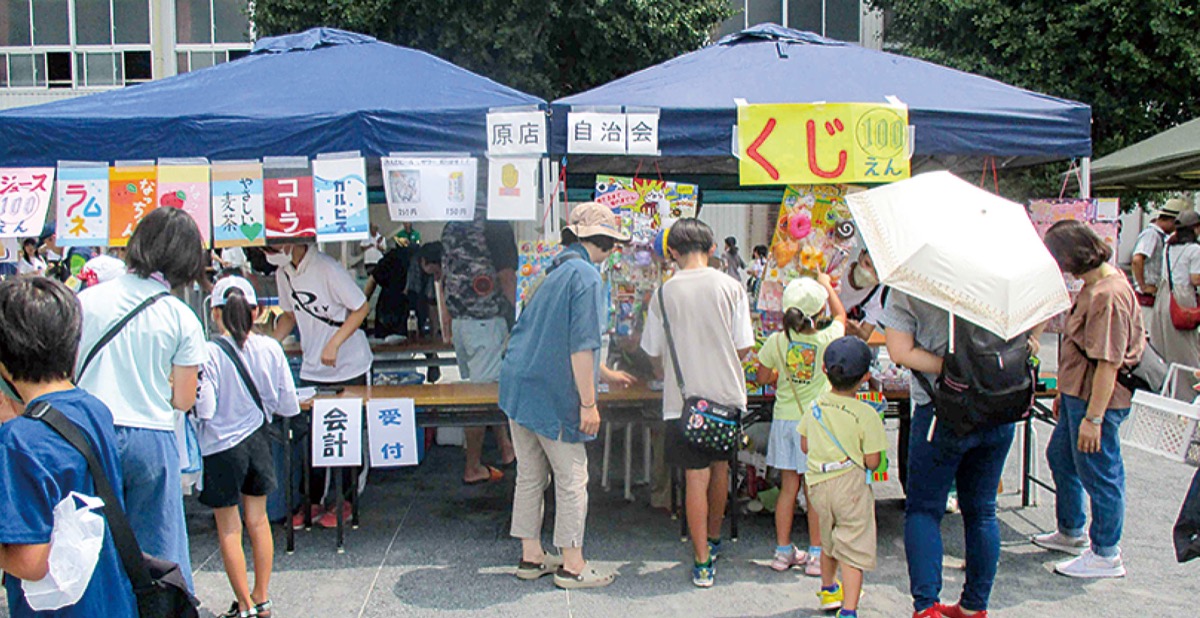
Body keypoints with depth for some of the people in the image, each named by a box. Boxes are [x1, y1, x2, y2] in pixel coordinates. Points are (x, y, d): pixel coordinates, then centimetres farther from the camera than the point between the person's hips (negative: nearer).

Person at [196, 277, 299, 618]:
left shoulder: (209, 353, -18)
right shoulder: (270, 348, -8)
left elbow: (204, 408, -20)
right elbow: (289, 405, -5)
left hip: (221, 446, -4)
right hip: (258, 440, 4)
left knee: (229, 529, 9)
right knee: (258, 519, 18)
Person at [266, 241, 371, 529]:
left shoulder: (326, 269, -20)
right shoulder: (283, 273, 2)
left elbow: (361, 308, -17)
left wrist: (334, 344, -23)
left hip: (348, 367, -6)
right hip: (312, 369, 6)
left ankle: (345, 501, 18)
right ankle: (313, 502, 19)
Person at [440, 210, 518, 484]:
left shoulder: (450, 226, 10)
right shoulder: (496, 225, -11)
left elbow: (445, 275, 14)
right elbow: (506, 276, -13)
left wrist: (450, 325, 19)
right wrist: (511, 318, -4)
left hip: (458, 320, 7)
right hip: (487, 320, -7)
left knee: (478, 387, 17)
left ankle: (505, 446, 28)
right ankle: (473, 468, 6)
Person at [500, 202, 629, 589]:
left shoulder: (557, 273, 16)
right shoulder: (586, 276, -13)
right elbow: (581, 345, -18)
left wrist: (601, 372, 35)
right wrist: (588, 403, -15)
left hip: (518, 383, 9)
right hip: (552, 393, -9)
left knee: (530, 475, 14)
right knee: (572, 478, 2)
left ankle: (531, 556, 23)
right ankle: (572, 565, 10)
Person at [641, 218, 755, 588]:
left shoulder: (665, 293, -5)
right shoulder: (731, 287, -4)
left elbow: (653, 352, 3)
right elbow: (744, 347, -1)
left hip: (684, 399, -2)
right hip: (726, 394, 2)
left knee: (696, 478, 2)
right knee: (720, 467, 20)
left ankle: (703, 563, 5)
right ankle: (713, 540, 39)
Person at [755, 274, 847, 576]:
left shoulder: (776, 341, -7)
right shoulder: (826, 339, -10)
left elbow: (762, 377, 3)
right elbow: (841, 316, 12)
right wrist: (827, 285, 24)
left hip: (784, 420, 2)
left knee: (788, 487, 11)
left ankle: (783, 551, 18)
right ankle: (815, 554, 13)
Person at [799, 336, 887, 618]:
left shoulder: (816, 407, 1)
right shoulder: (866, 415, -15)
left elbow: (805, 445, 10)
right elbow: (872, 462, -13)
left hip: (818, 484, 6)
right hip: (851, 485, -5)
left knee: (829, 541, 26)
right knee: (853, 550, -2)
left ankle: (828, 590, 45)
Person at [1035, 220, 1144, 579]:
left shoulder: (1108, 295, -25)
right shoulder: (1093, 285, 7)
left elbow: (1109, 363, -27)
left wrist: (1093, 418, -25)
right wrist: (1064, 392, 22)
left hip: (1098, 400, -11)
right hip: (1077, 394, 11)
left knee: (1099, 474, 2)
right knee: (1061, 457, 23)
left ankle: (1106, 555, 18)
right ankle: (1071, 533, 41)